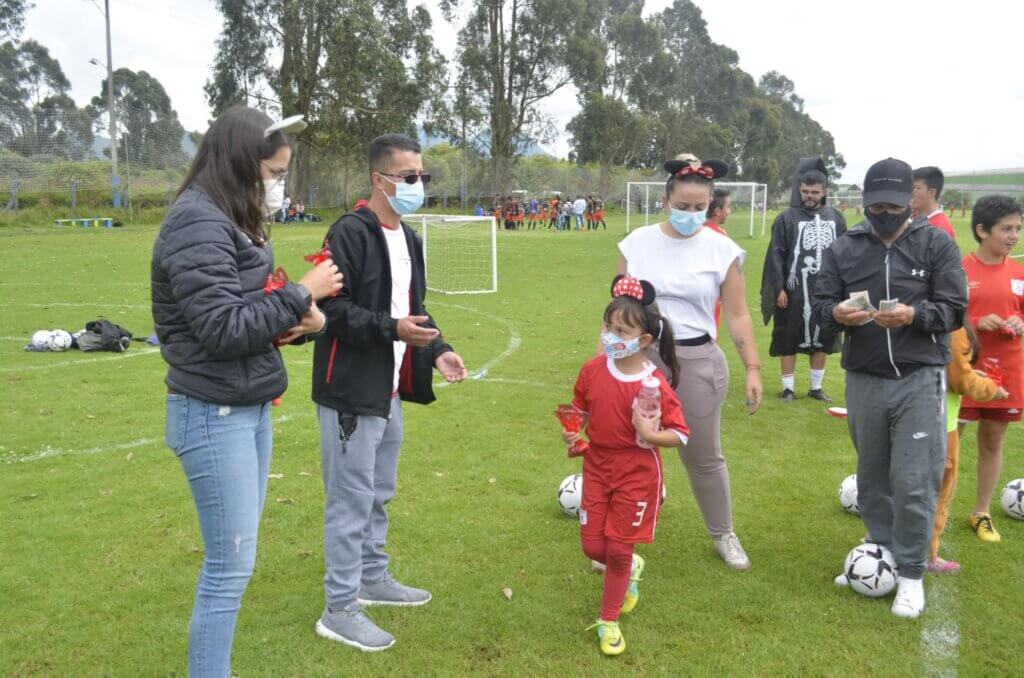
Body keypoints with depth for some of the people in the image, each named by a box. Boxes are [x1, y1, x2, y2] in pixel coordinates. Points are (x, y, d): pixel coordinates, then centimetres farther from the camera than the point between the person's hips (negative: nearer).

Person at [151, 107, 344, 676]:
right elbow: (223, 329, -22)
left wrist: (293, 317, -2)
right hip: (213, 416, -9)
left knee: (231, 558, 16)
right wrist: (301, 293, -14)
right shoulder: (197, 223, -18)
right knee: (231, 564, -1)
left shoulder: (229, 220, 12)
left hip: (249, 408, 10)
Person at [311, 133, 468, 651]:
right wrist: (392, 329, -29)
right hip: (351, 392, -9)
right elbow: (333, 308, -21)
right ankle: (339, 609, 11)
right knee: (351, 500, -1)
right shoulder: (350, 233, -16)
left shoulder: (408, 239, 14)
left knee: (379, 495, 21)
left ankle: (373, 578, 38)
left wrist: (436, 349, 4)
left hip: (389, 391, 9)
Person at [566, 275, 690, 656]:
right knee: (592, 546, 7)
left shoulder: (655, 385, -18)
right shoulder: (593, 370, -6)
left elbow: (681, 435, -12)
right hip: (597, 468, 4)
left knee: (618, 549, 4)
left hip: (637, 475, -4)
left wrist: (650, 435, -30)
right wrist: (571, 432, -9)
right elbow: (580, 410, 11)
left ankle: (608, 621, 25)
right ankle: (630, 570, 43)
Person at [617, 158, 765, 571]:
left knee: (704, 457, 11)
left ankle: (723, 535, 34)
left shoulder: (722, 250, -4)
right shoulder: (637, 242, 0)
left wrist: (753, 369, -7)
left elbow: (737, 315, -1)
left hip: (698, 361, -1)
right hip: (641, 358, 1)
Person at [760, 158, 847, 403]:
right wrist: (778, 288, -10)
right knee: (789, 339, 4)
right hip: (793, 290, -3)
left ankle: (816, 387, 24)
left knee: (822, 338, 11)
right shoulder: (786, 219, -4)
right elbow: (775, 256, -4)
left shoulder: (836, 218, 5)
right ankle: (788, 387, 15)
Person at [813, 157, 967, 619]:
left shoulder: (936, 244, -1)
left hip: (920, 379, -3)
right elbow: (820, 307, 3)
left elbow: (955, 310, -5)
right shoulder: (843, 249, 5)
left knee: (914, 481, -4)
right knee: (871, 476, 14)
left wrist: (914, 315, -24)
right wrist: (838, 314, -21)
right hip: (863, 380, 3)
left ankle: (911, 573, 12)